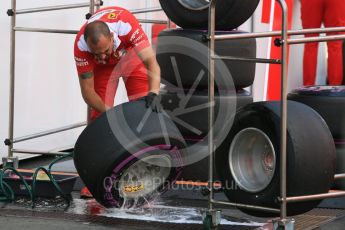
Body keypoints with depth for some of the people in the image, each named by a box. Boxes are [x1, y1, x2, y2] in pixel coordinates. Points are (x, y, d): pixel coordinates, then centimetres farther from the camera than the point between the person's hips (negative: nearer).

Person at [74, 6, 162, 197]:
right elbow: (87, 90, -28)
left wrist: (153, 94, -61)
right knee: (99, 116, -8)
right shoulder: (81, 46, -36)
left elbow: (151, 62, -46)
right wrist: (108, 111, -40)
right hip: (103, 67, 1)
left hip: (132, 54, -1)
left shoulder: (126, 24, -44)